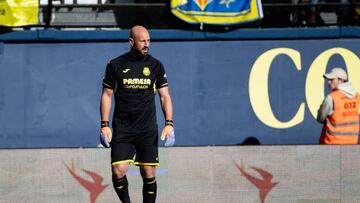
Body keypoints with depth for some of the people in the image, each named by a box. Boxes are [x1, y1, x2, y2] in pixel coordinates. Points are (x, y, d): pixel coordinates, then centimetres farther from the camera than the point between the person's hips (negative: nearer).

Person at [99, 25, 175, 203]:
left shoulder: (156, 66, 5)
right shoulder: (115, 65, 1)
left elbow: (164, 96, 8)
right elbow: (106, 95, 6)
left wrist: (169, 123, -4)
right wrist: (104, 125, -1)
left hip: (148, 131, 1)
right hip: (122, 129, -1)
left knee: (149, 174, -1)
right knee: (118, 171, -13)